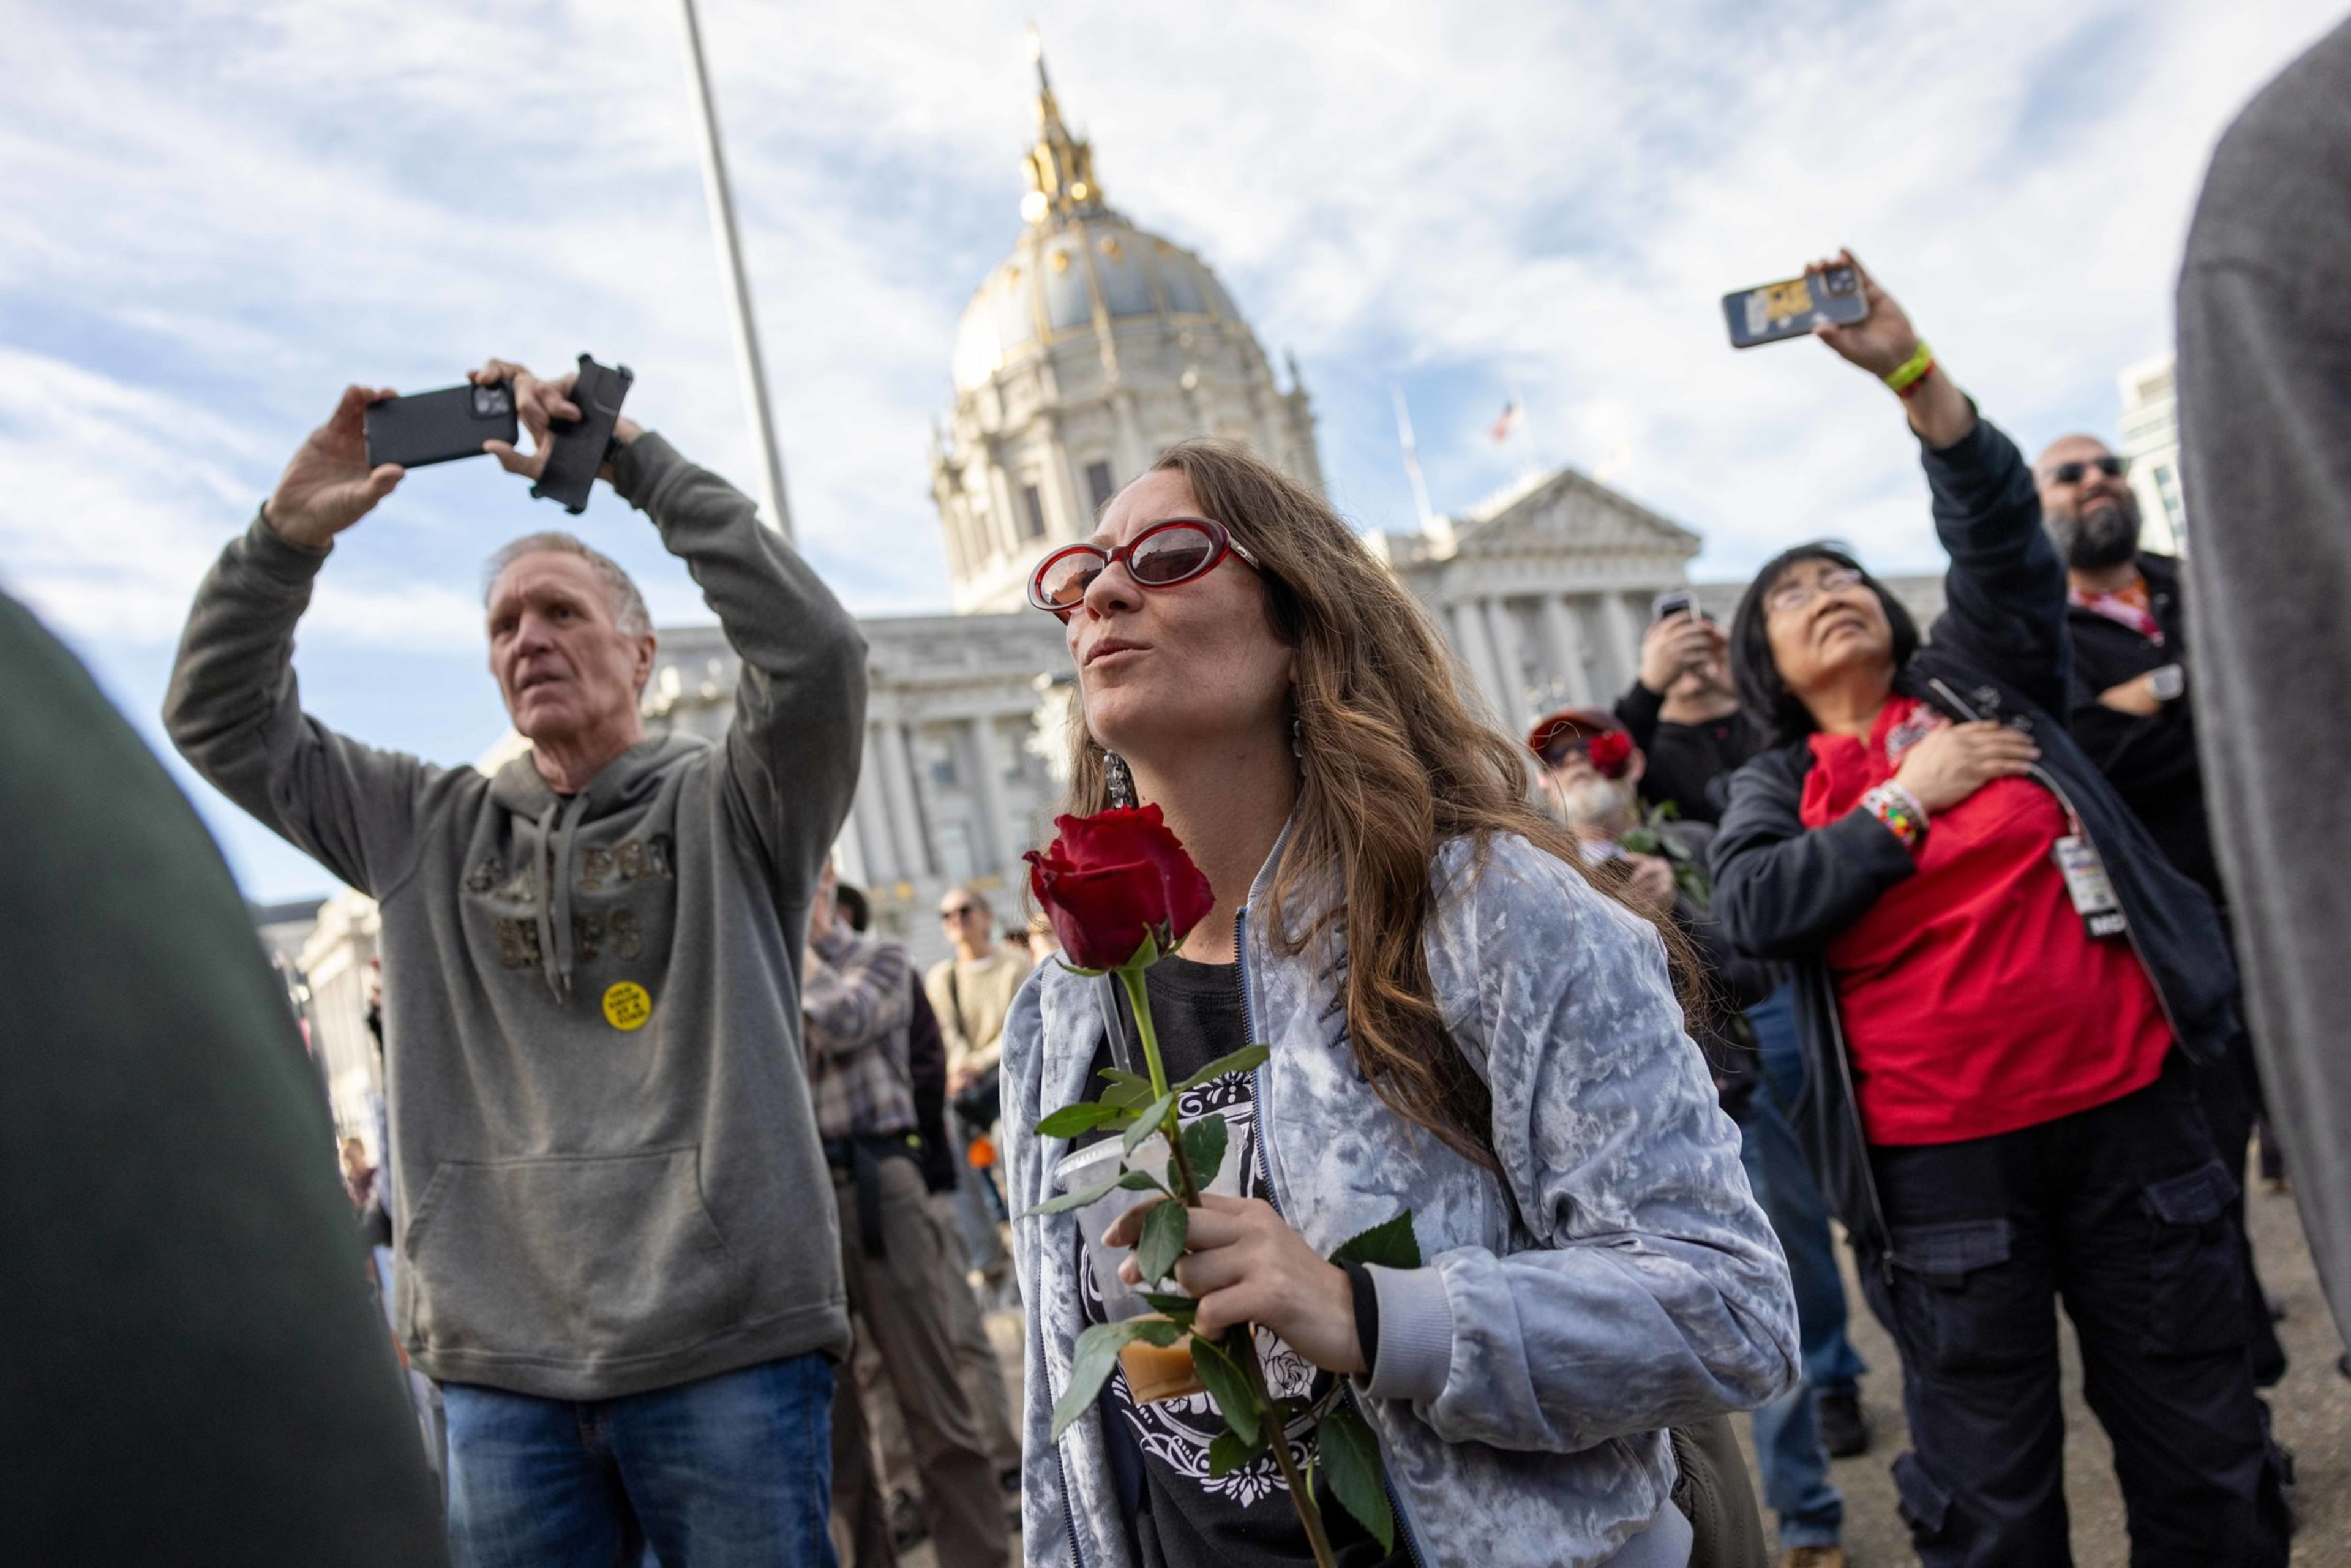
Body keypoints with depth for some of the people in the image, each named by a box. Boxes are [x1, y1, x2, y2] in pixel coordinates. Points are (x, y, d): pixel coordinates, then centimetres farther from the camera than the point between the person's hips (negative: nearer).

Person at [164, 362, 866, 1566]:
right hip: (497, 1363, 4)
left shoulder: (723, 809, 3)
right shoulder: (430, 830, 16)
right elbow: (219, 719, 16)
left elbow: (815, 650, -14)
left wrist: (632, 460, -11)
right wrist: (288, 534, 1)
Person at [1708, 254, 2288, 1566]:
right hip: (1940, 1156, -1)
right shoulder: (1778, 787, 8)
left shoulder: (1980, 678, 10)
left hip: (2128, 1107, 1)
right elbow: (1750, 913, -11)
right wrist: (1907, 802, -9)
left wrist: (1911, 368, -14)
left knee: (2206, 1456, 11)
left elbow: (2001, 535, -5)